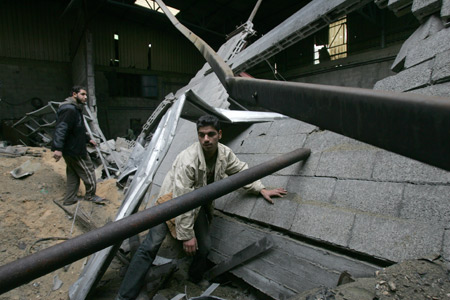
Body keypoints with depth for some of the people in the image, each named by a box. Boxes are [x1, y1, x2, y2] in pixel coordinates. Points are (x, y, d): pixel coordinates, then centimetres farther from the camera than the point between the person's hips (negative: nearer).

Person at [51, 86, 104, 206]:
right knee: (88, 171, 3)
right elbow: (61, 129, -30)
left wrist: (88, 139, 31)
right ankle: (90, 195, 19)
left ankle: (69, 199, 27)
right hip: (74, 150, -11)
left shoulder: (76, 109, 15)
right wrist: (58, 148, -36)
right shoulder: (69, 109, -20)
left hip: (71, 149, 11)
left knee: (73, 174, 17)